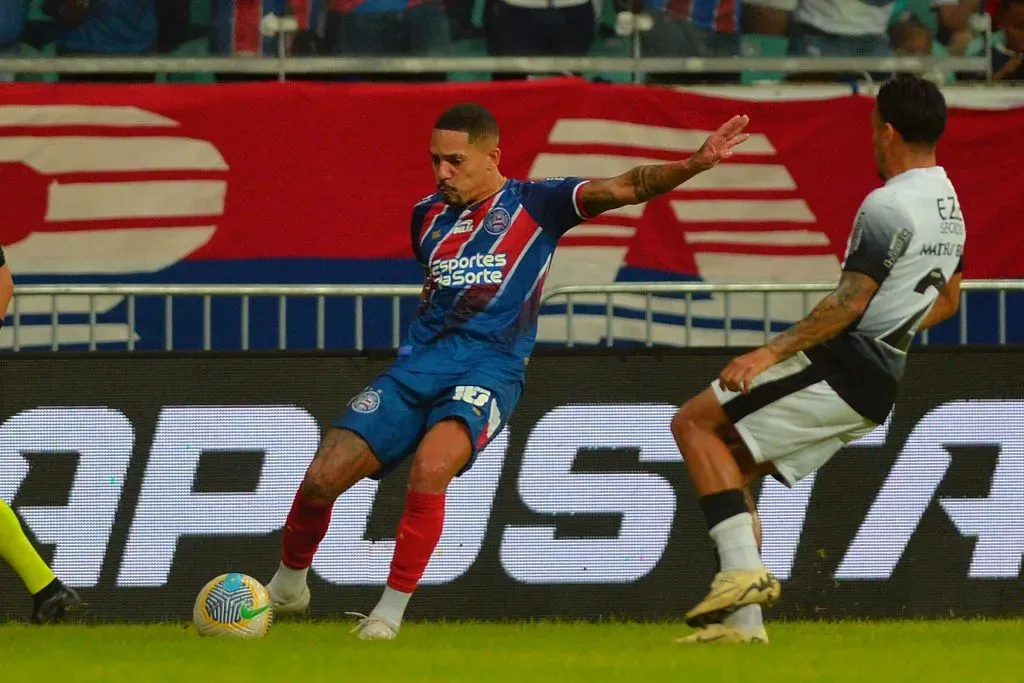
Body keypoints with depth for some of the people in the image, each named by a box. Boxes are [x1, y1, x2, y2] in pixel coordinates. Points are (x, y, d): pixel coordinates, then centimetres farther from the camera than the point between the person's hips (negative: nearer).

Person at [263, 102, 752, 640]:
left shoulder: (534, 204, 1)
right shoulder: (429, 215, 16)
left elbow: (624, 187, -10)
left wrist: (695, 164, -24)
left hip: (488, 368, -5)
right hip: (416, 366, 5)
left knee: (430, 468, -33)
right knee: (322, 478, -9)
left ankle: (391, 610, -20)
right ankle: (286, 586, 18)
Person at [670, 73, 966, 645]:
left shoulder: (887, 205, -15)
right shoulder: (949, 206, 15)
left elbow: (851, 302, -20)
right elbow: (946, 302, 26)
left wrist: (773, 352, -19)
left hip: (841, 370, -10)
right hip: (880, 386, 10)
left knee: (694, 422, -8)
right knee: (730, 469, 15)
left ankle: (744, 568, -19)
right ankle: (743, 620, 10)